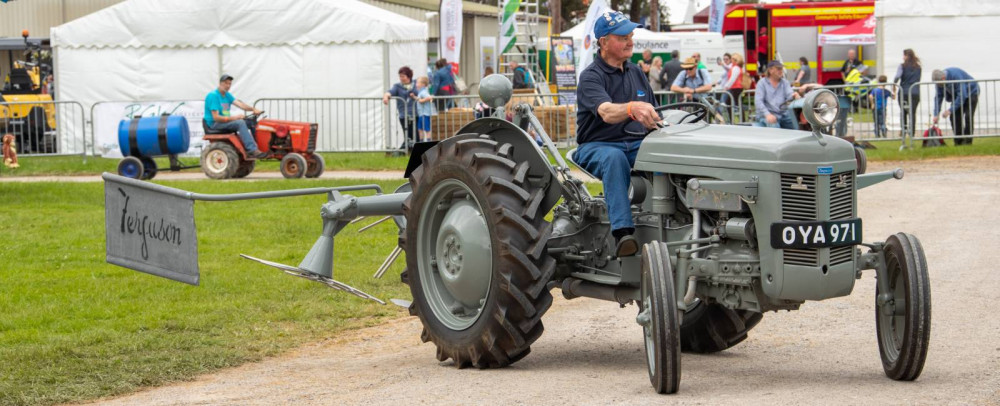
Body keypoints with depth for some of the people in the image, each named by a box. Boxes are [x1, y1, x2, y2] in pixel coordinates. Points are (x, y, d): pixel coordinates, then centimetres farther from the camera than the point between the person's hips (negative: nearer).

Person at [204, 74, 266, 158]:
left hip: (226, 122, 9)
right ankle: (252, 150, -33)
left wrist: (253, 109, -18)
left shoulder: (227, 95, 13)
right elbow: (216, 117, -21)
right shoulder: (213, 96, -15)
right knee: (240, 123, -28)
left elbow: (239, 104, -1)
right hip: (214, 124, -9)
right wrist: (233, 118, -24)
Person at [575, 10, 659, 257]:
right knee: (614, 158, -40)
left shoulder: (636, 73, 16)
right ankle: (623, 232, -50)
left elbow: (653, 118, 22)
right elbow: (606, 112, -27)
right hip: (598, 146, -5)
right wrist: (633, 108, -48)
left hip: (637, 144, 5)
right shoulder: (591, 77, -6)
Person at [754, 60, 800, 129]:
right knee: (774, 127, -34)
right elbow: (758, 101, -8)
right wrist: (767, 114, -23)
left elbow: (789, 95, -2)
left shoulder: (784, 82, 15)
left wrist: (793, 95, -28)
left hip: (783, 113, 4)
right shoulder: (762, 83, 4)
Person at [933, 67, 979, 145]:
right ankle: (958, 142, -2)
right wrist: (936, 114, -18)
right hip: (957, 95, 7)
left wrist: (951, 110, -37)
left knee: (968, 117, -17)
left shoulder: (956, 76, -36)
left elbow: (962, 95, -36)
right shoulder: (940, 80, -14)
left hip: (971, 92, -7)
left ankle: (967, 141, -13)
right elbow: (938, 97, -9)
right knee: (954, 117, -7)